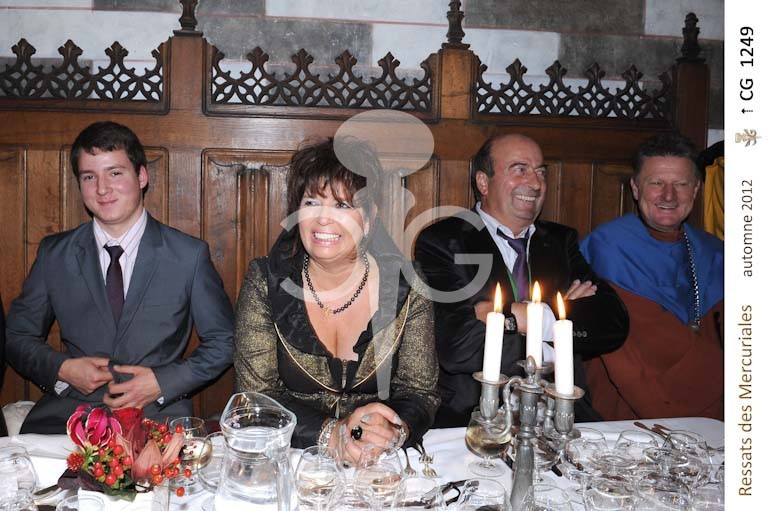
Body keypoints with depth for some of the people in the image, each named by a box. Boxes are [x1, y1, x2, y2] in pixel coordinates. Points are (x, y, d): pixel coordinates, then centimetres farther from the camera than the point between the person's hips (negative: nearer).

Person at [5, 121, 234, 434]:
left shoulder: (189, 255, -2)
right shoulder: (54, 254, 6)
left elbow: (223, 343, 3)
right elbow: (17, 337, 13)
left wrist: (162, 383, -11)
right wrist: (62, 369, -7)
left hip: (157, 417, -1)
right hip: (66, 415, 2)